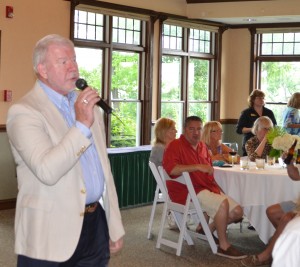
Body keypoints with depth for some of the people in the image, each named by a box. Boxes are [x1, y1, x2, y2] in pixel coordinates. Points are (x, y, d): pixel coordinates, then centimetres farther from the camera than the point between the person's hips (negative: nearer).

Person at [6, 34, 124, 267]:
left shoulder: (87, 104, 11)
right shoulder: (24, 112, -10)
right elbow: (47, 172, -24)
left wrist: (115, 227, 13)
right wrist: (82, 125, -25)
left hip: (96, 223, 6)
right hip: (51, 235, -6)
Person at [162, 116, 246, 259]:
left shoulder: (202, 146, 15)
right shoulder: (175, 145, -10)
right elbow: (170, 168, -27)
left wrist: (216, 187, 10)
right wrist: (198, 167, -27)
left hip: (208, 188, 9)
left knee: (237, 211, 2)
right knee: (222, 204, -29)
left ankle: (208, 229, 20)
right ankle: (223, 246, -16)